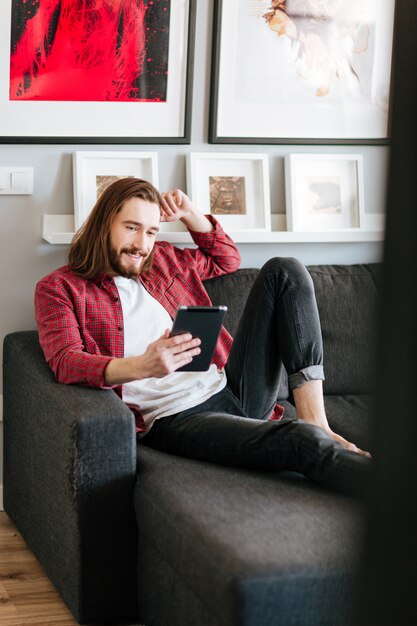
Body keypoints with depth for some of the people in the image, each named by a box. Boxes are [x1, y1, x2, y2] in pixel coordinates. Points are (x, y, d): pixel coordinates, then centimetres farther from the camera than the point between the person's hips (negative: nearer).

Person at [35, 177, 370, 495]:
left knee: (284, 272, -5)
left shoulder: (163, 259, 22)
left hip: (228, 387, 7)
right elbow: (66, 361, -13)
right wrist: (141, 367, -32)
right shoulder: (59, 288, 4)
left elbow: (226, 259, 37)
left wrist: (189, 213, 18)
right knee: (300, 440, -34)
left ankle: (315, 420, -15)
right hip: (173, 420, -7)